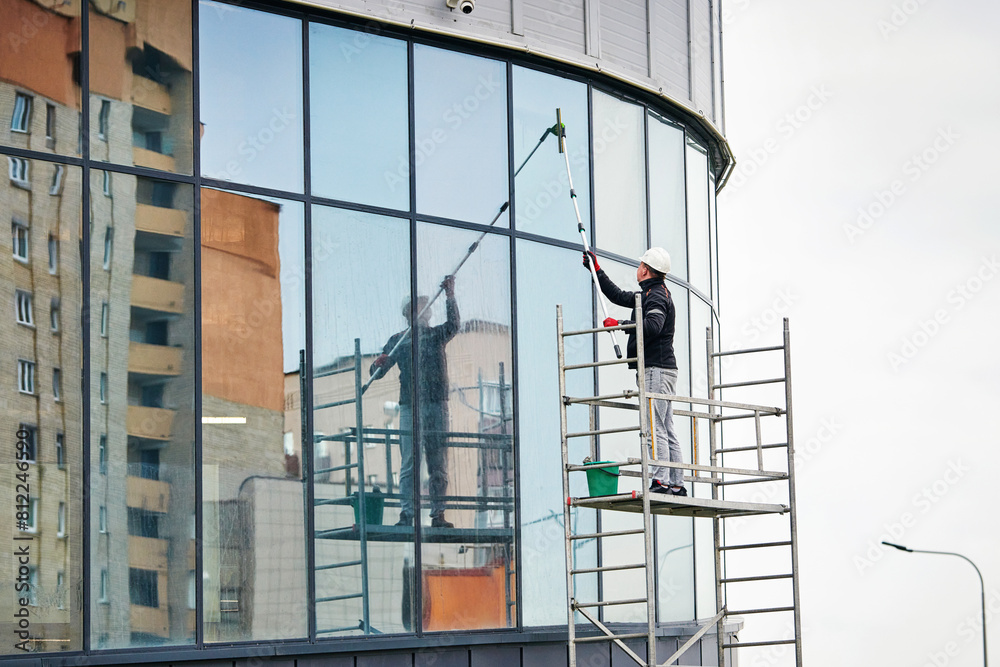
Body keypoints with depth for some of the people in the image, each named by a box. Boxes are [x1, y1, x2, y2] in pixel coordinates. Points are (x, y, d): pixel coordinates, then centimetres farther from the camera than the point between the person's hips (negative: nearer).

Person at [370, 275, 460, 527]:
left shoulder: (435, 335, 14)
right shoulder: (397, 340, 12)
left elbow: (453, 325, -7)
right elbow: (378, 371, 9)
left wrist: (450, 296, -20)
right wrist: (379, 363, -15)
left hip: (437, 404, 1)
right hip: (410, 406, -1)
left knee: (438, 463, -1)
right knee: (408, 463, -6)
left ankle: (438, 514, 0)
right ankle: (406, 514, -8)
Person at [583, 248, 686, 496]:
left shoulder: (657, 296, -10)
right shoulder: (650, 294, 21)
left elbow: (653, 326, -28)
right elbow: (618, 296, 32)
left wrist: (620, 324, -19)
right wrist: (596, 270, 35)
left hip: (656, 370, -10)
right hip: (660, 371, 10)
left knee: (654, 428, -14)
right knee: (667, 431, 7)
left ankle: (661, 481, -20)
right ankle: (677, 485, 5)